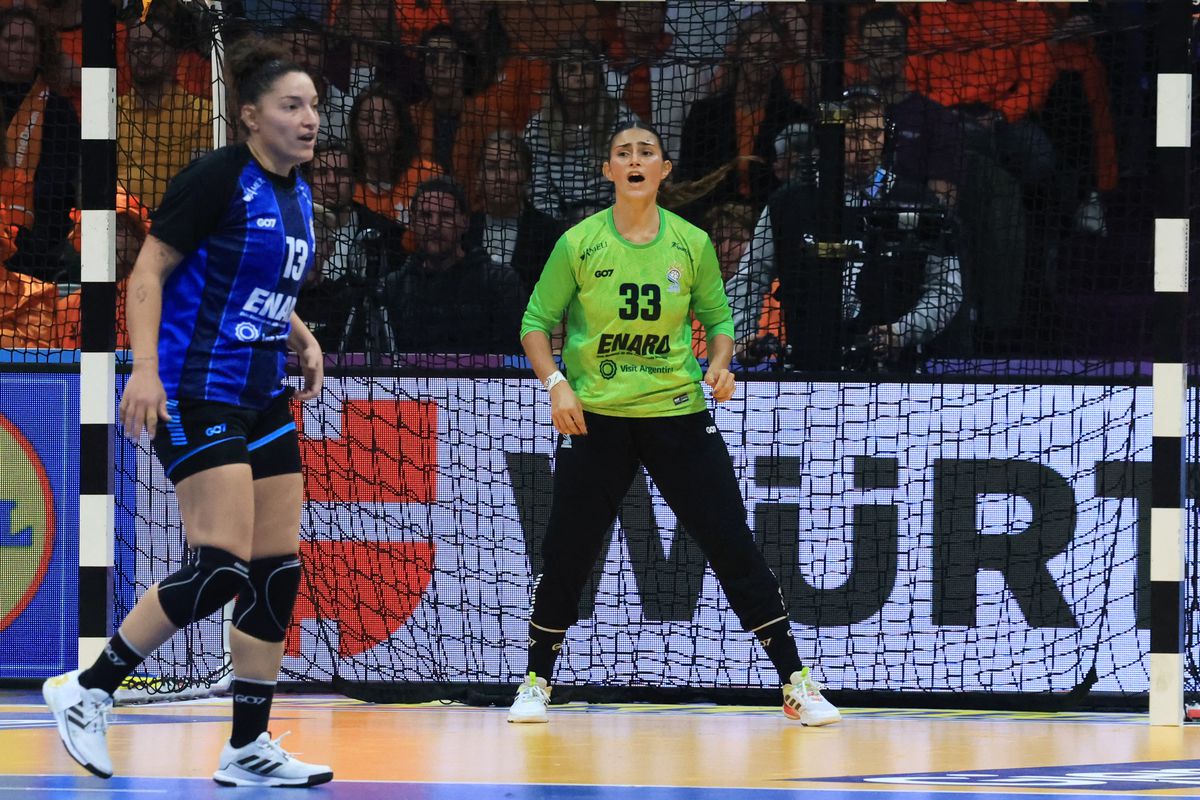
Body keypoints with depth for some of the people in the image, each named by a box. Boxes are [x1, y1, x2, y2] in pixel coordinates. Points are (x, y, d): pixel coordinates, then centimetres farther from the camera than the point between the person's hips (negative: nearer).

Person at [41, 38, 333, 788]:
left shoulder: (297, 194, 12)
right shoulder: (218, 178, -12)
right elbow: (148, 271, -13)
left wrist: (303, 340, 9)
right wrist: (145, 367, -23)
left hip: (263, 400, 9)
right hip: (196, 395, -9)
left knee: (278, 570, 5)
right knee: (221, 565, -16)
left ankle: (248, 749, 11)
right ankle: (87, 692, -4)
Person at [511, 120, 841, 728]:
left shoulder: (691, 244, -2)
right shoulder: (579, 244, -6)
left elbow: (718, 318, 10)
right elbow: (537, 323, 1)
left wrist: (720, 364, -10)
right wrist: (555, 382, -15)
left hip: (677, 414, 1)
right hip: (595, 417, -1)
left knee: (735, 549, -4)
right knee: (565, 557, 2)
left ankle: (796, 684, 2)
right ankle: (536, 682, 22)